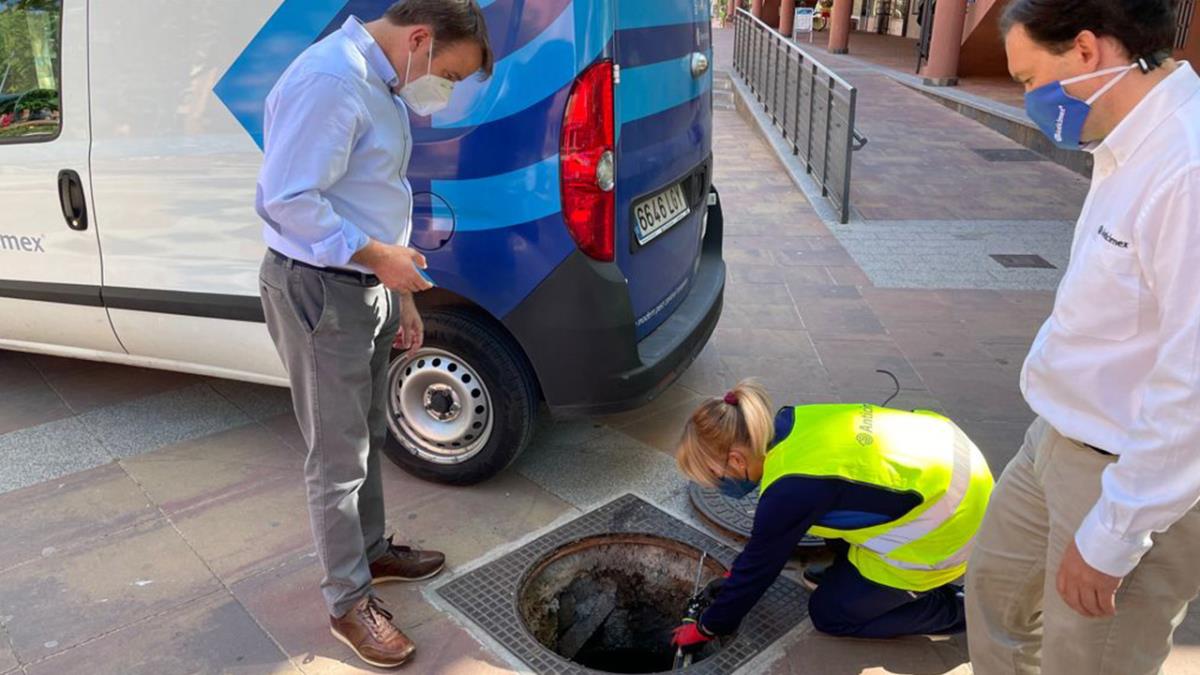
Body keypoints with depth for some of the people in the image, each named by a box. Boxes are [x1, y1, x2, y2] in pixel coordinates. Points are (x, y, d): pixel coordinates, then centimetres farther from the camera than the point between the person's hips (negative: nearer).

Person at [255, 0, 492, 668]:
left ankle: (372, 551, 39)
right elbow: (288, 199, -25)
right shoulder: (332, 80, -20)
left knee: (368, 438, 21)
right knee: (338, 457, 2)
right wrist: (378, 256, -20)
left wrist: (401, 295, 16)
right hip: (320, 292, -9)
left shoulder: (384, 84, 11)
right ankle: (349, 602, 18)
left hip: (369, 285, 9)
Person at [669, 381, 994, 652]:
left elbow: (757, 568, -7)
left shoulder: (789, 492, -23)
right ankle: (851, 567, 24)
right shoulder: (788, 426, 1)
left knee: (830, 614, 7)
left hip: (945, 525, -8)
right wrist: (736, 576, 27)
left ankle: (960, 609, 11)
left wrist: (707, 628, 9)